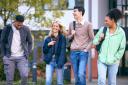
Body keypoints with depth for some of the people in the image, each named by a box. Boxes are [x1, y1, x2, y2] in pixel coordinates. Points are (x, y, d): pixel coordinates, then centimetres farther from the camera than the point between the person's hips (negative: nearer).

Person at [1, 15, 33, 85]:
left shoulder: (25, 29, -2)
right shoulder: (7, 28, -3)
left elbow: (30, 42, 11)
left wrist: (27, 54, 4)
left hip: (22, 57, 0)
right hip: (9, 58, 0)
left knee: (25, 75, -16)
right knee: (9, 79, 1)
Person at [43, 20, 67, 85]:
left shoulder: (62, 38, -2)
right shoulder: (48, 38, 9)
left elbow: (63, 51, -8)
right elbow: (44, 50, 13)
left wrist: (60, 63, -17)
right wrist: (48, 45, -6)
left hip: (58, 62, -2)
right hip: (50, 62, 2)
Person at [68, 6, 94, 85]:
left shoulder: (88, 24, -2)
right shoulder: (71, 24, 9)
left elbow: (92, 39, 1)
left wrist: (86, 49, -8)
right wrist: (72, 35, -2)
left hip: (83, 52, -4)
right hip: (73, 52, 4)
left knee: (81, 74, -16)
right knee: (76, 75, 5)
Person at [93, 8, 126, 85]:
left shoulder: (121, 32, -3)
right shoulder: (102, 29, 2)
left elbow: (122, 49, -1)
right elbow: (94, 42, 10)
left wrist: (114, 59, -6)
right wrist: (99, 39, -10)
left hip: (113, 62, -1)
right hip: (102, 61, 1)